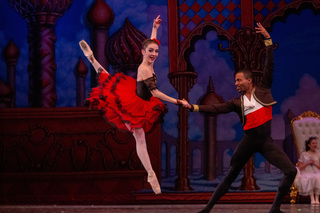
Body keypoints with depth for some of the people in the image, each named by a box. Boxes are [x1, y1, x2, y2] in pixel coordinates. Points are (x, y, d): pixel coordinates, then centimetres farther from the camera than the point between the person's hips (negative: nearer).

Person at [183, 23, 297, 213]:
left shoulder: (262, 89, 6)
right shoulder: (237, 102, 7)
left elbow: (270, 65, 1)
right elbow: (216, 108, 1)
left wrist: (268, 40, -5)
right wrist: (194, 107, -8)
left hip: (266, 142, 0)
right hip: (249, 141, 0)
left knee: (291, 171, -14)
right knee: (230, 177, 5)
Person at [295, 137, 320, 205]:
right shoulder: (304, 154, 11)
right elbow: (300, 168, 7)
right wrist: (308, 163, -7)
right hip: (306, 174, -1)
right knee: (311, 178, -38)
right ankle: (312, 199, -41)